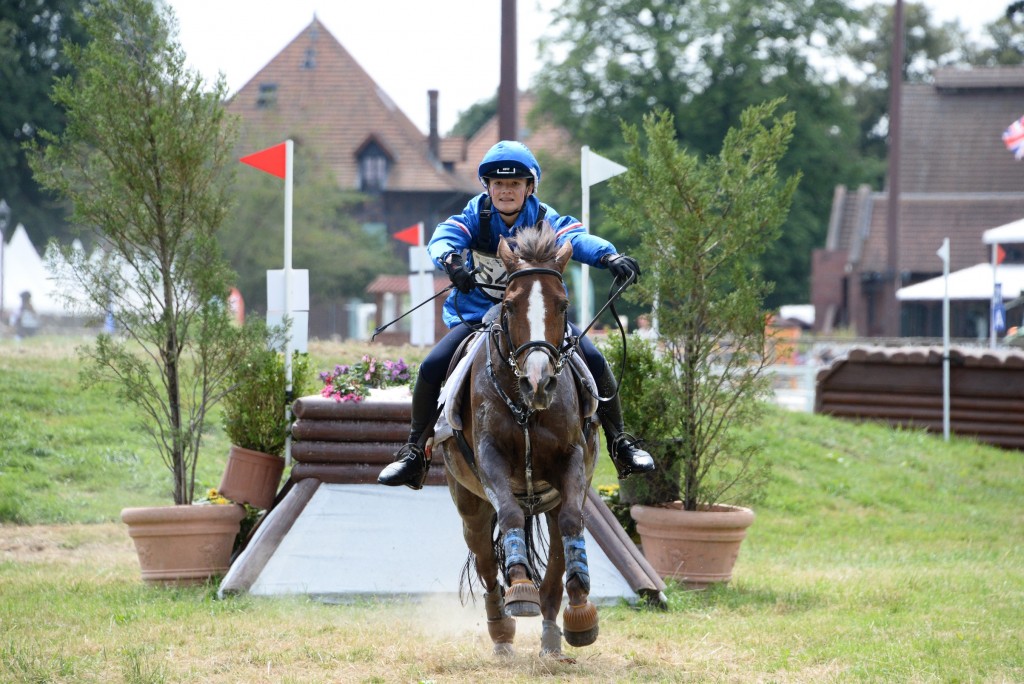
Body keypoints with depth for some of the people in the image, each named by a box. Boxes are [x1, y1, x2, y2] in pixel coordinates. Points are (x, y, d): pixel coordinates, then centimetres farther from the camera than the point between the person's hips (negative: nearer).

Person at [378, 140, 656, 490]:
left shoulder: (545, 221, -8)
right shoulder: (475, 216, -8)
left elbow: (578, 239, -28)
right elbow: (444, 237, -27)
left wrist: (610, 256, -50)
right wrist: (452, 260, -52)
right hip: (477, 314, 0)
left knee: (593, 361, -18)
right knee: (432, 367, -20)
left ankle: (620, 442, 1)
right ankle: (414, 453, -3)